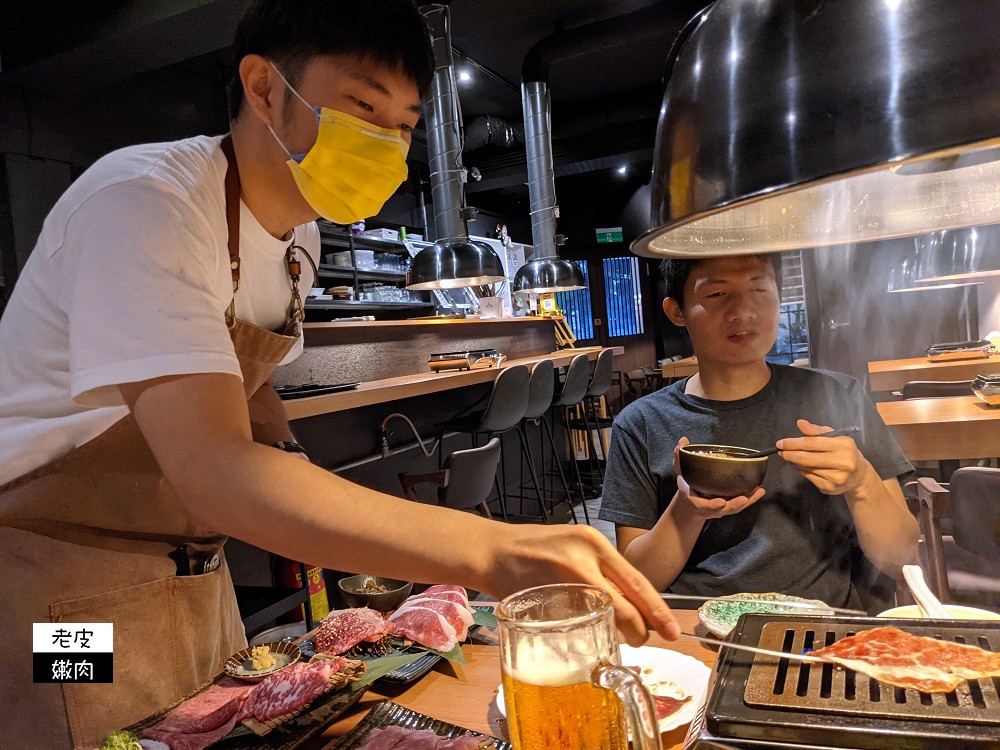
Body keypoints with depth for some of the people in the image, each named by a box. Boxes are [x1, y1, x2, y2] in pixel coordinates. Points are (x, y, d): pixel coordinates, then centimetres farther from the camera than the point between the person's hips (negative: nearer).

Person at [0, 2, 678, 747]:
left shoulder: (298, 230, 0)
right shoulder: (145, 201, -26)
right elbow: (212, 470, -39)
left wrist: (287, 457, -6)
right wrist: (493, 552, -49)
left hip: (191, 574, 7)